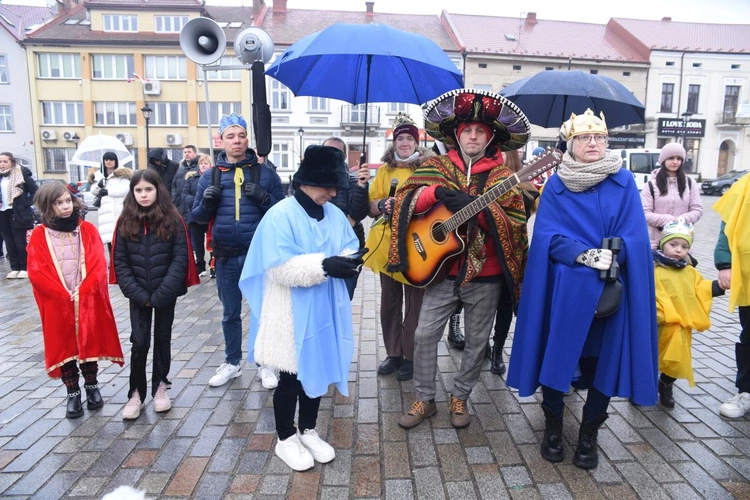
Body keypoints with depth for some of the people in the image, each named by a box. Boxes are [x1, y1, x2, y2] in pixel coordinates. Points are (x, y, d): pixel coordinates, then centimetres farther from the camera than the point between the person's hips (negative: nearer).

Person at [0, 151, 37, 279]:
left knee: (20, 242, -1)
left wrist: (26, 204, -11)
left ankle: (25, 268, 8)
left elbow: (35, 191, -6)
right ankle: (15, 268, 15)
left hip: (17, 213, -5)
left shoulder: (21, 173, -4)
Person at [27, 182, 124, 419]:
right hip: (57, 304, 0)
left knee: (89, 343, 10)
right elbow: (36, 272, -8)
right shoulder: (39, 235, -2)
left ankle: (92, 386, 27)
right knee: (64, 347, 8)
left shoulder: (87, 229, 1)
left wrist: (83, 291, -14)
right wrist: (64, 295, -13)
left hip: (89, 301, 1)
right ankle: (73, 393, 21)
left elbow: (99, 263, -4)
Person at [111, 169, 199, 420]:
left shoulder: (172, 220, -6)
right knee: (139, 343, 2)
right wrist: (138, 294, -12)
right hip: (138, 295, 1)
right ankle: (136, 392, 18)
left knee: (162, 340, 11)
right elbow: (119, 261, -2)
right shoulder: (125, 222, 0)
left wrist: (160, 294, -16)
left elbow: (180, 259, -10)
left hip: (166, 294, -1)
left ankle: (159, 386, 27)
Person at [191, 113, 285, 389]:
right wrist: (207, 203, -11)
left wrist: (264, 198, -19)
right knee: (230, 313, 15)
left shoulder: (265, 173, 0)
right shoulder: (210, 176, 6)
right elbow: (198, 217, 9)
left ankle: (265, 364, 24)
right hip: (226, 257, 2)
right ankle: (231, 363, 32)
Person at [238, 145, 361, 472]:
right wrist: (324, 265, -33)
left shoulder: (334, 215, 6)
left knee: (317, 372, 18)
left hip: (324, 312, 6)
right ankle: (286, 439, 30)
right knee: (290, 378, 9)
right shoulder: (280, 216, -15)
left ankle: (308, 431, 37)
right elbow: (280, 268, -24)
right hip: (292, 317, -6)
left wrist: (349, 262, -16)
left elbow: (349, 249, 7)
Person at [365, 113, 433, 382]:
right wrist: (381, 204, -12)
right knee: (389, 301, 11)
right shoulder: (385, 170, 12)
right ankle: (393, 353, 26)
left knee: (414, 303, 3)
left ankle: (410, 356, 18)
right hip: (387, 244, 4)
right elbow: (371, 204, 10)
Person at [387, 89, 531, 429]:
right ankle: (425, 400, 22)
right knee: (425, 335, 3)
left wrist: (475, 206, -26)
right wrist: (437, 191, -24)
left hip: (485, 275, 0)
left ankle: (459, 397, 32)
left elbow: (514, 221, -12)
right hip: (442, 269, 1)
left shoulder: (502, 176, 0)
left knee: (477, 341, 11)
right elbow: (405, 200, -7)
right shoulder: (436, 167, 4)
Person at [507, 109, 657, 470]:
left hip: (610, 288, 1)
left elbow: (633, 236, 0)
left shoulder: (624, 182, 6)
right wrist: (584, 255, -19)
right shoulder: (555, 185, 4)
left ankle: (589, 435, 24)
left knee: (604, 357, 6)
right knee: (556, 353, 4)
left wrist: (608, 260, -17)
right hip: (564, 287, -1)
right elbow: (547, 236, -5)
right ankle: (553, 427, 24)